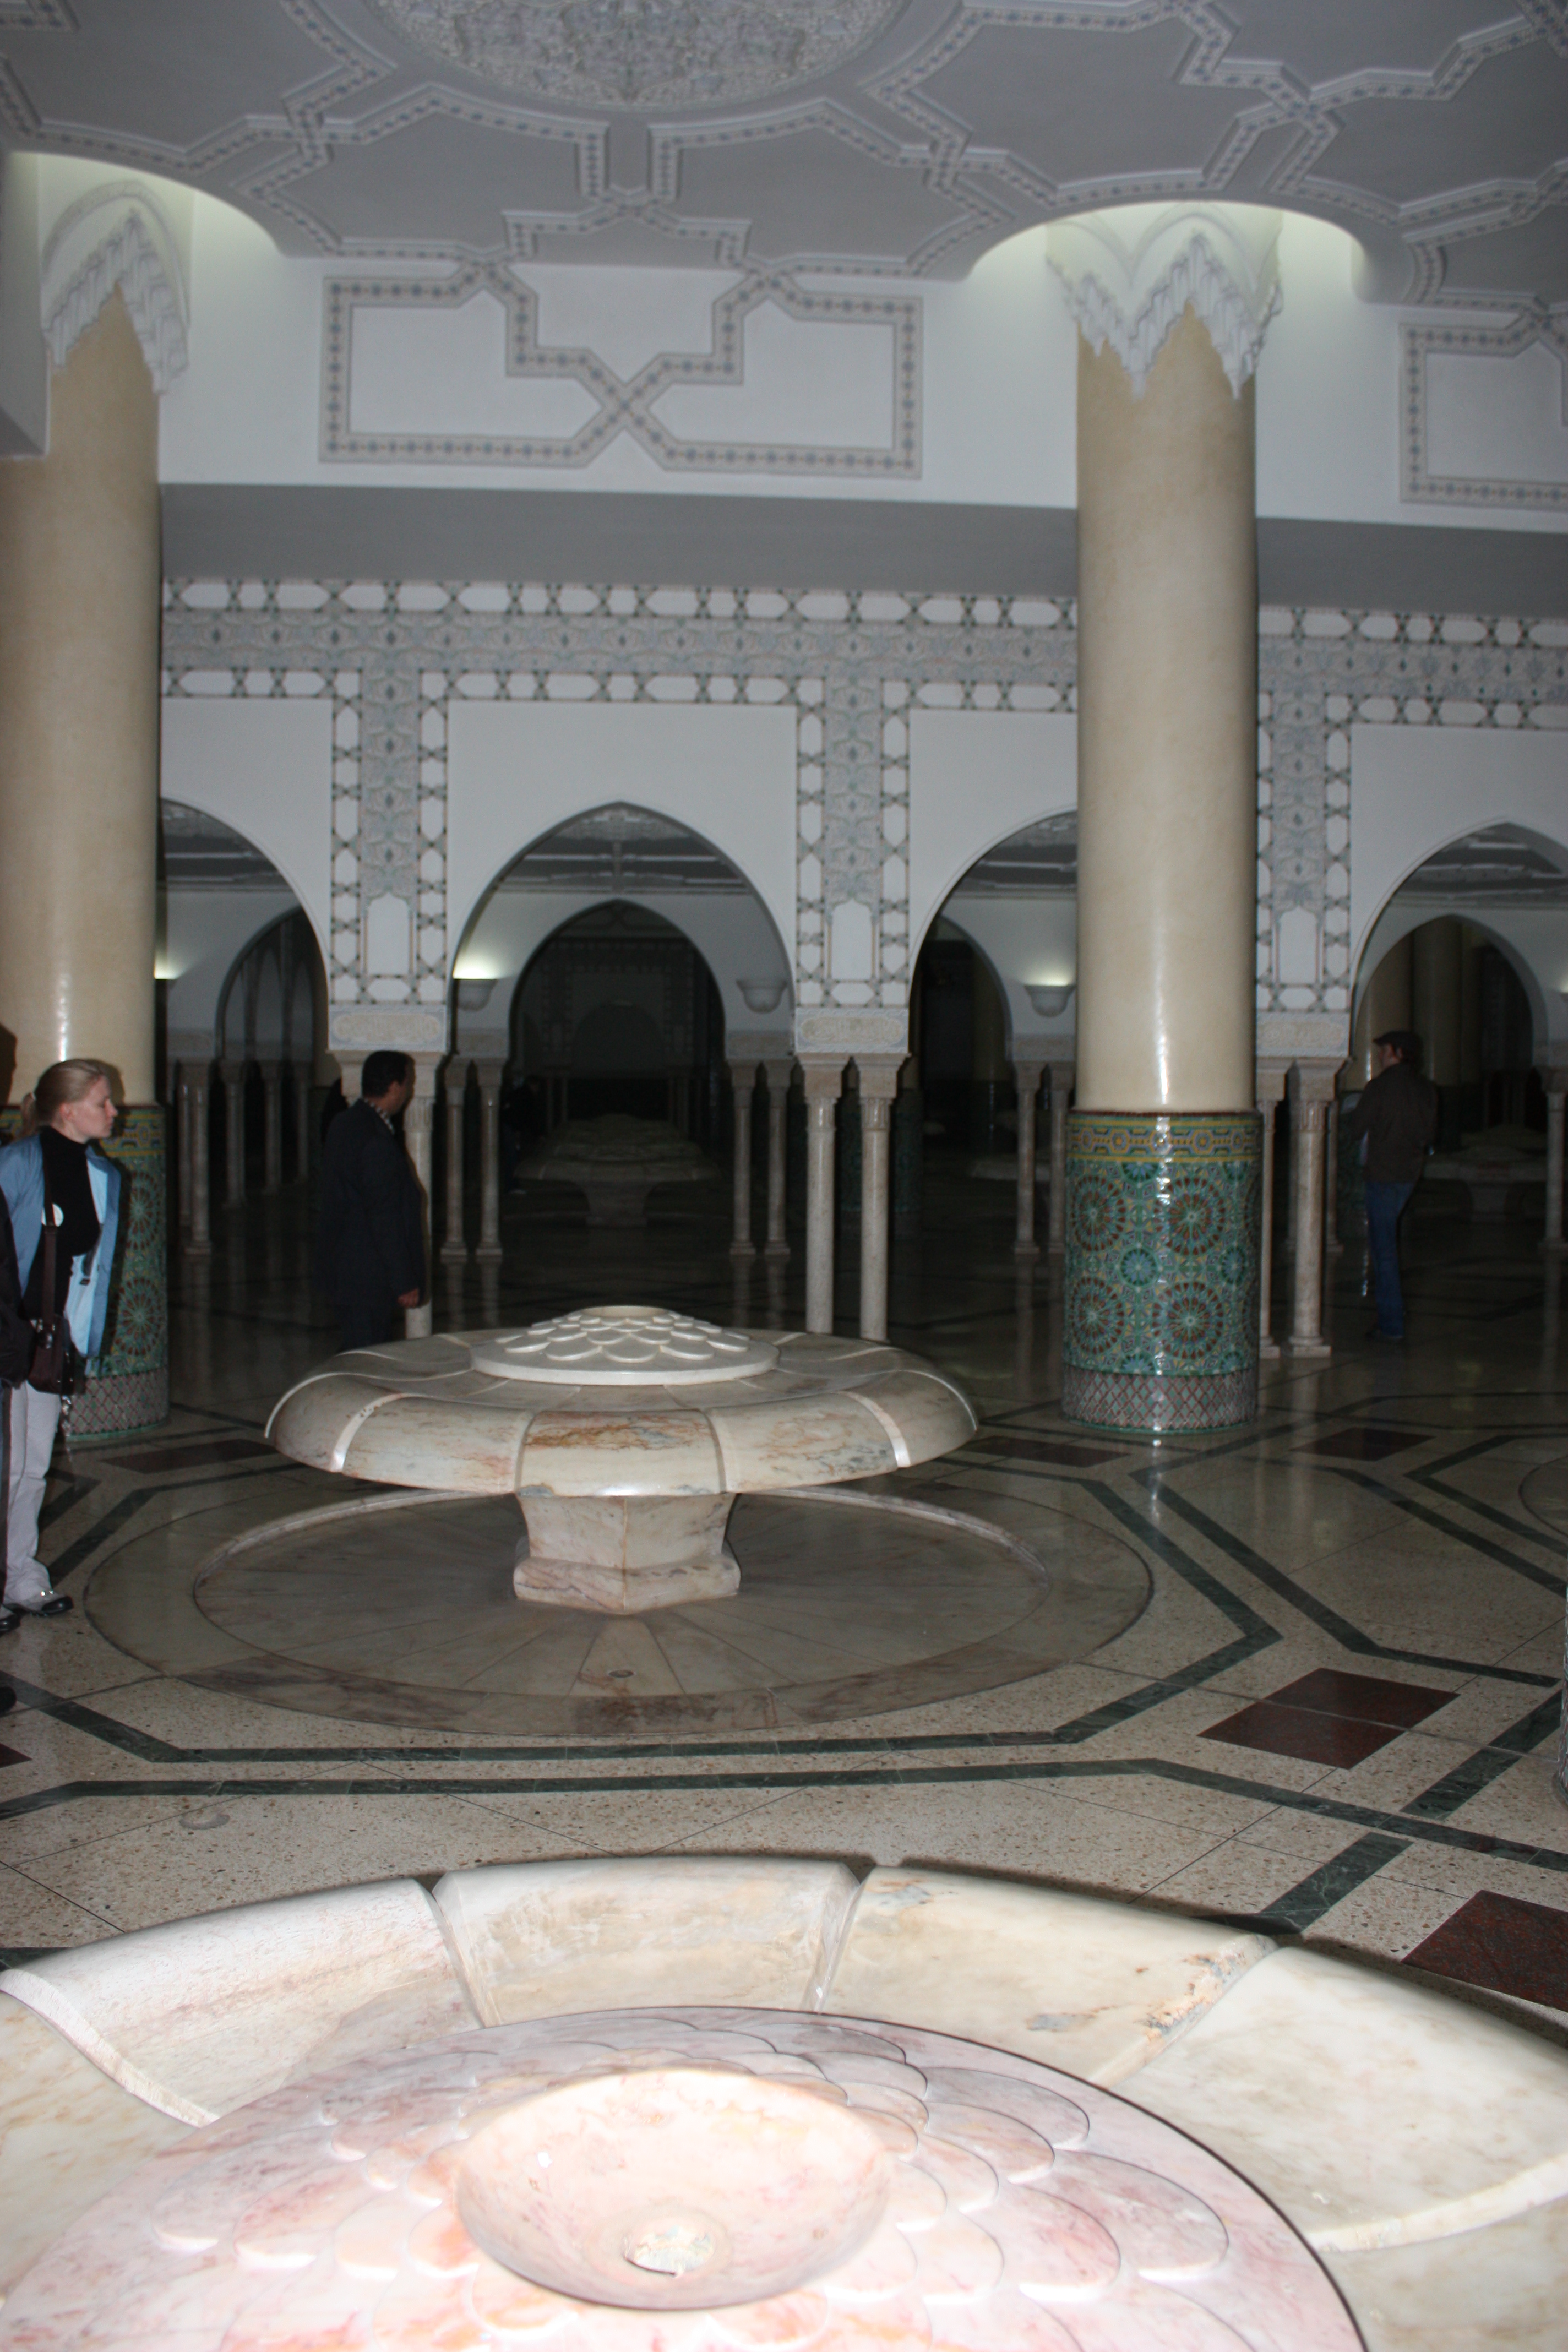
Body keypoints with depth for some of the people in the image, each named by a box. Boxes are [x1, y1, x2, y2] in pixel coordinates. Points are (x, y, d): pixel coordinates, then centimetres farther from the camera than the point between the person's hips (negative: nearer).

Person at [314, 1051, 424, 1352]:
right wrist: (405, 1282, -16)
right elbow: (385, 1217, -21)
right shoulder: (377, 1141, -21)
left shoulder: (343, 1124, 9)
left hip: (342, 1267, 10)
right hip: (368, 1277, -10)